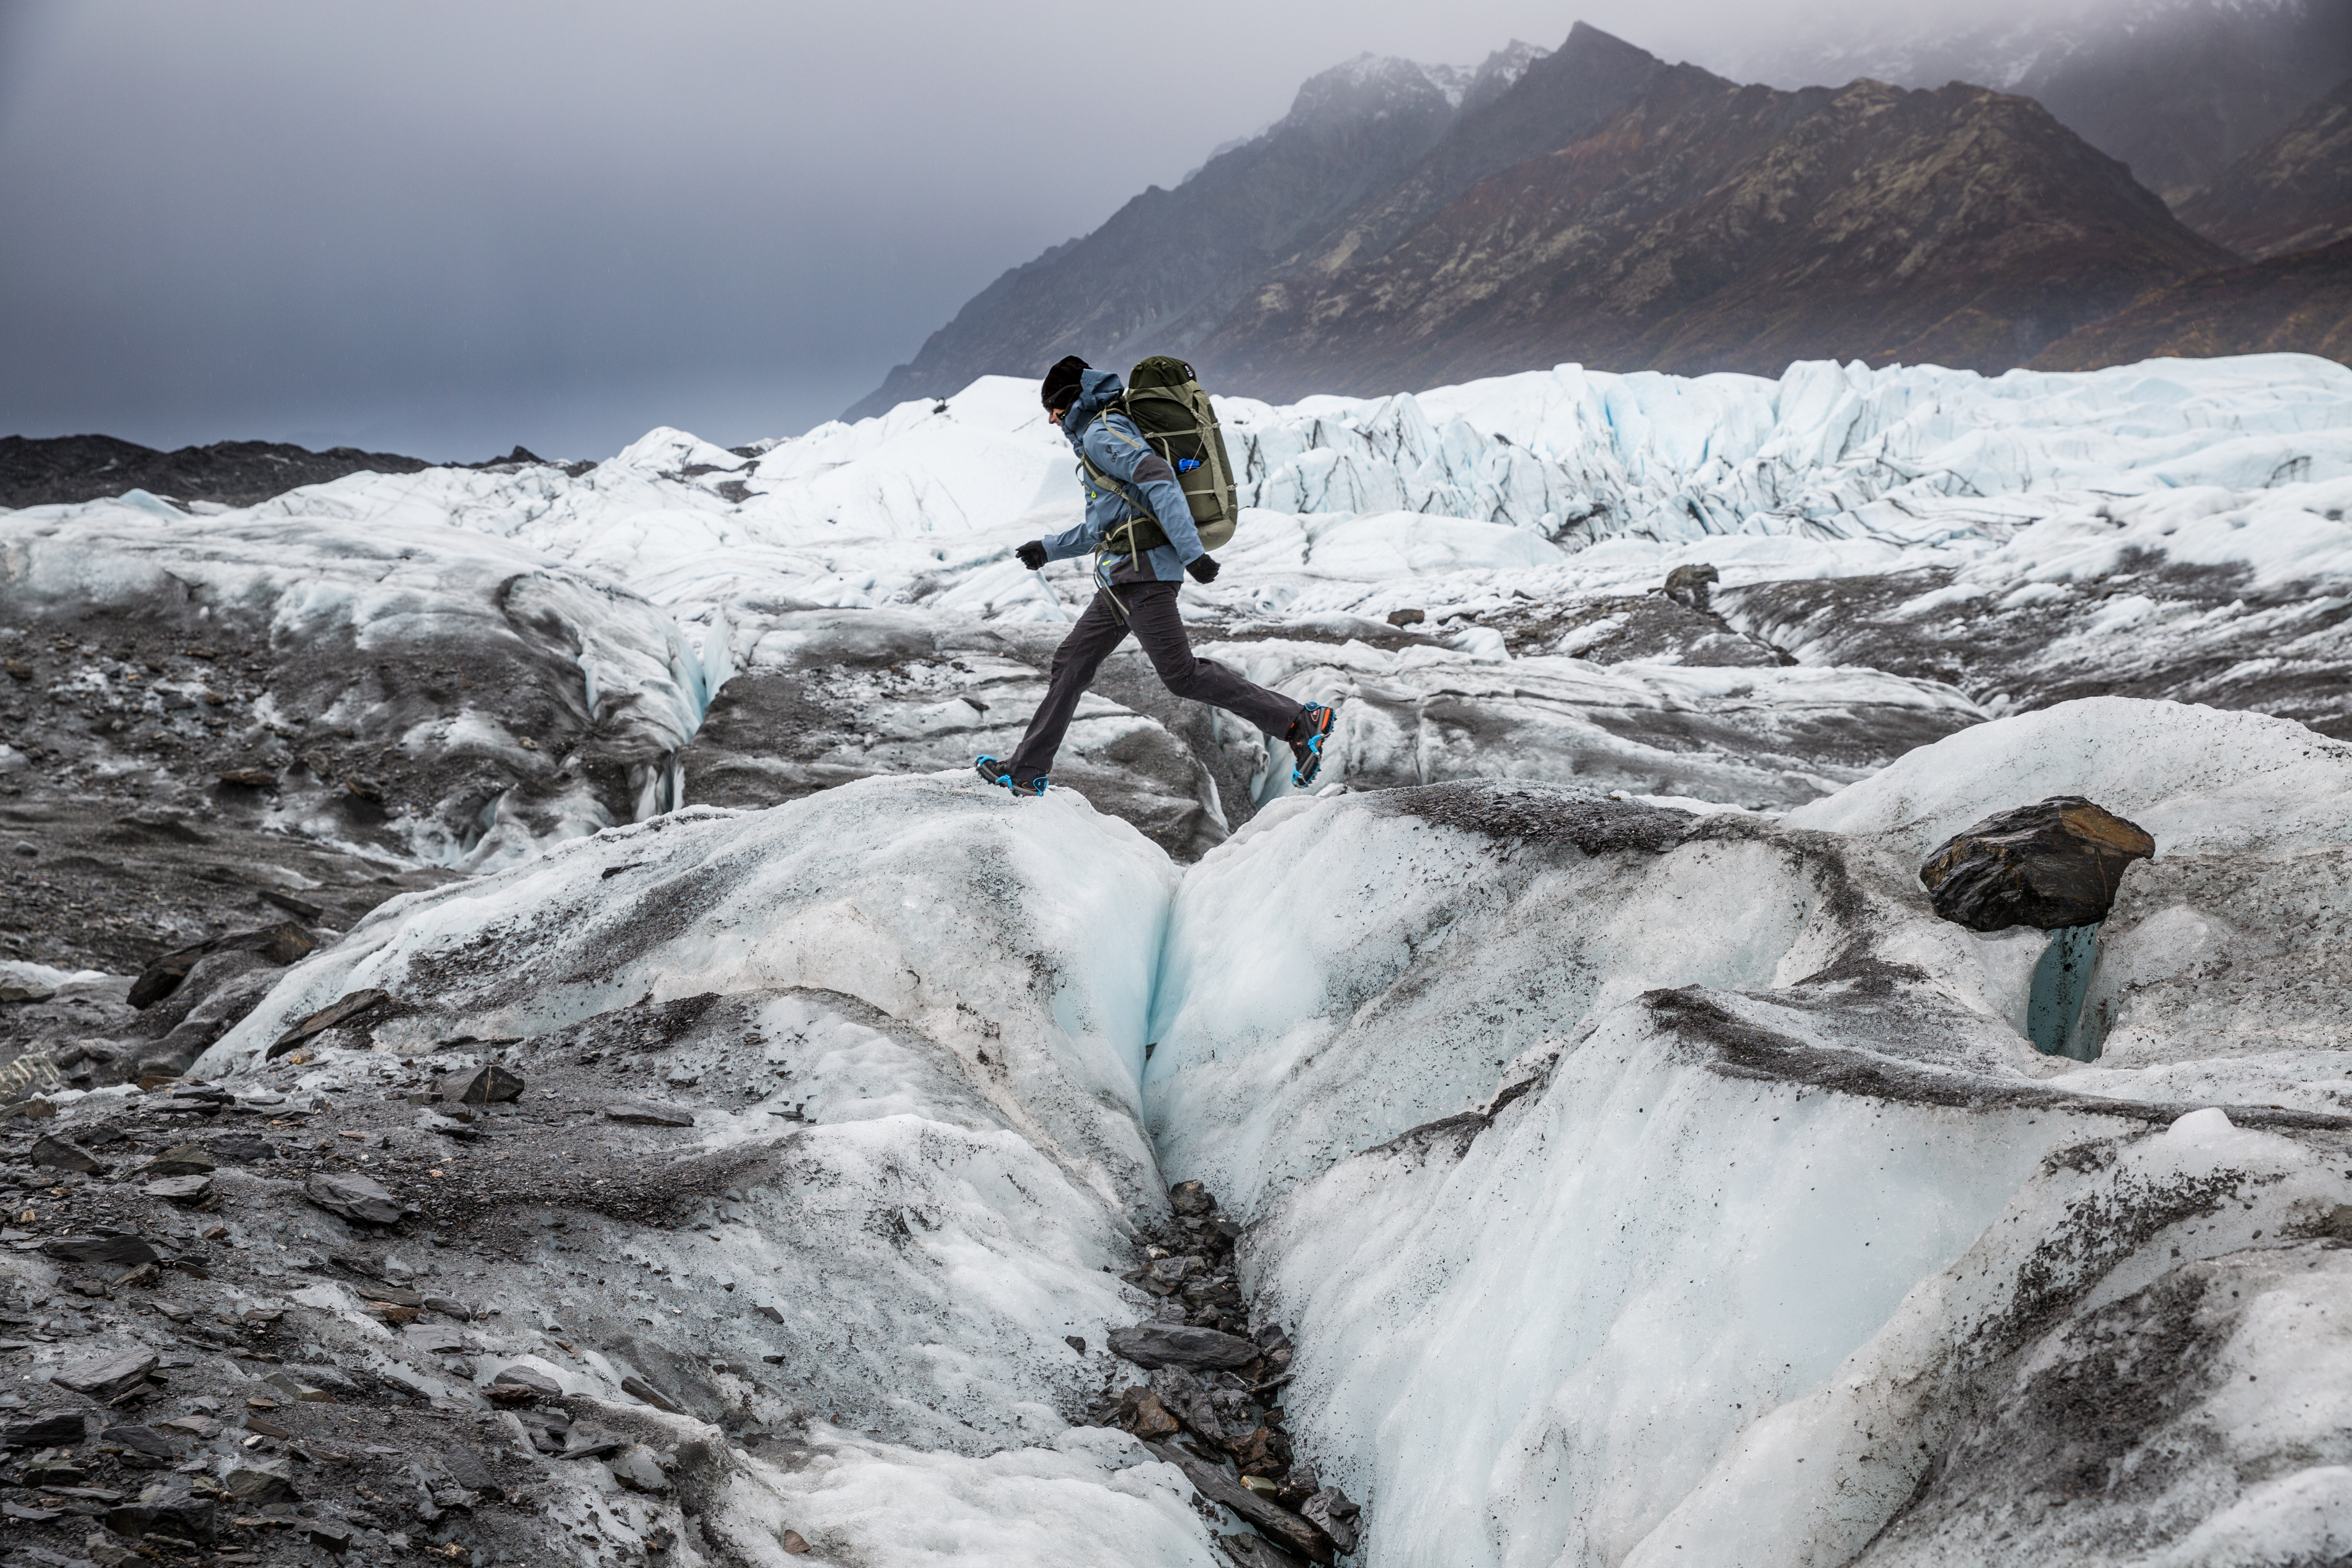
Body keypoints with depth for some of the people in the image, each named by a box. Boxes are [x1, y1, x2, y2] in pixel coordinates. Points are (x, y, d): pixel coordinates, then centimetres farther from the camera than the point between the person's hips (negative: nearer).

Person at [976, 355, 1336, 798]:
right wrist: (1050, 549, 38)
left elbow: (1157, 476, -25)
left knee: (1182, 674, -14)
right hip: (1123, 578, 11)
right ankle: (1025, 773, 18)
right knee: (1071, 663, 12)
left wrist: (1190, 549, -33)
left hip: (1141, 571, -11)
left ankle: (1301, 723, -13)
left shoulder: (1101, 434, -8)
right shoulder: (1106, 434, 24)